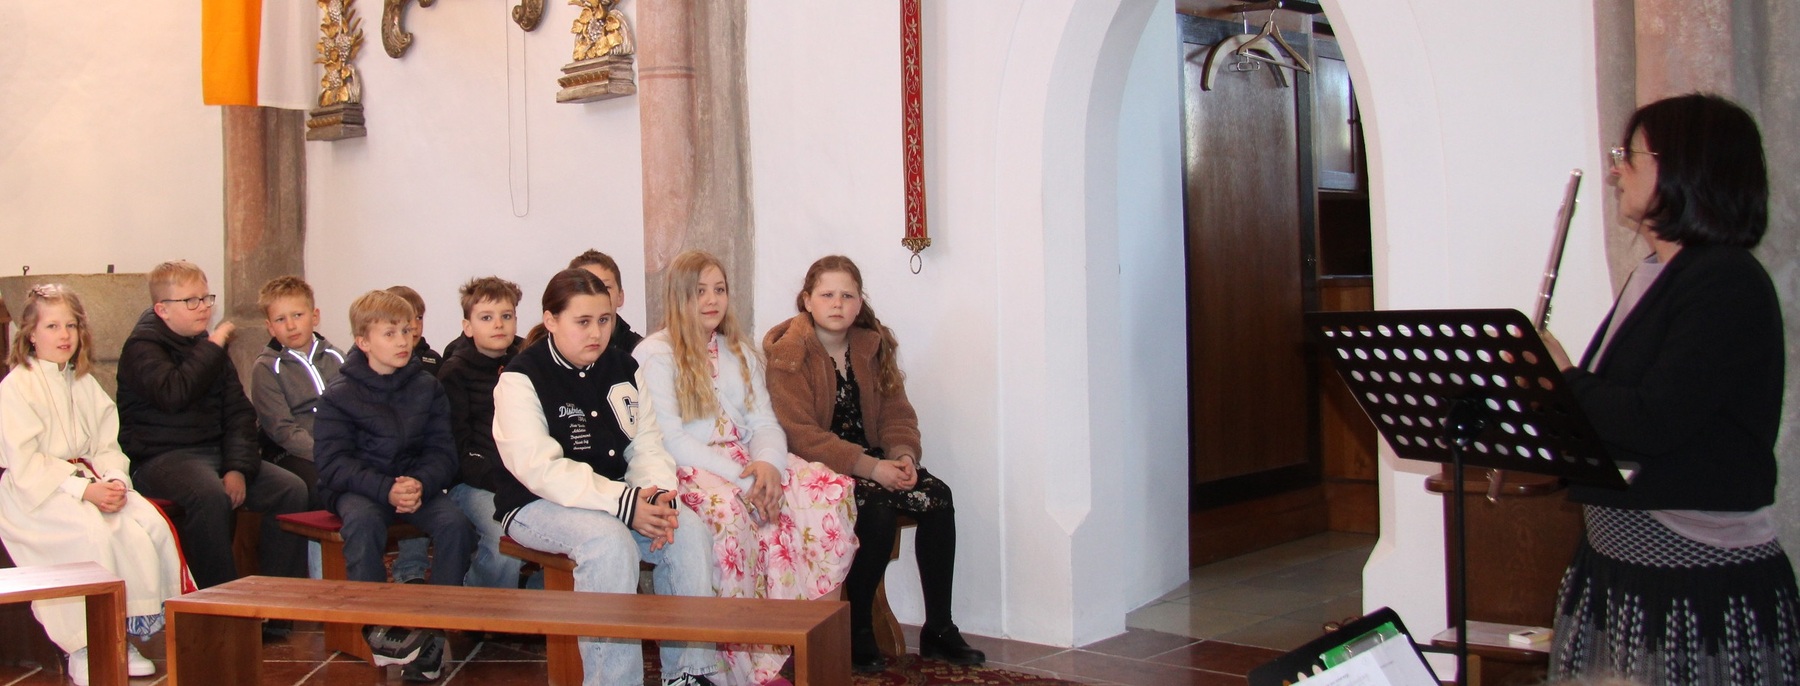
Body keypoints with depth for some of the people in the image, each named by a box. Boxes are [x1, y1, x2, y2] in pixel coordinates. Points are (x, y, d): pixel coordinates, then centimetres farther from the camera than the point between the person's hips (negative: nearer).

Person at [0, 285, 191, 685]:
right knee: (93, 531, -33)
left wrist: (115, 481, -10)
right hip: (35, 494, -6)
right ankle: (82, 651, -22)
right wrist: (83, 490, -22)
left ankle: (124, 635, -10)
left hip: (89, 481, 6)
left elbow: (108, 446, 12)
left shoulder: (85, 383, 16)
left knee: (150, 524, -19)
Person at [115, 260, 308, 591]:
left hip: (215, 451, 7)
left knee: (292, 489, -12)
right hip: (160, 458, -7)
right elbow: (173, 395, -26)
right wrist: (213, 347, -16)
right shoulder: (142, 347, -5)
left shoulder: (208, 346, 16)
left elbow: (239, 411, 11)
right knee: (211, 495, -37)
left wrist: (239, 467, -5)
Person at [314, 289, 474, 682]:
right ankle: (377, 628, -25)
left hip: (418, 484, 2)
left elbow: (443, 452, 2)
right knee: (363, 522, -36)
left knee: (455, 523, -27)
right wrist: (386, 489, -25)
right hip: (358, 487, -2)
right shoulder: (339, 395, -1)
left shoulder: (427, 387, 7)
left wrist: (421, 484, -20)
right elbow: (333, 463, -9)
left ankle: (436, 629, -18)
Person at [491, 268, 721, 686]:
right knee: (610, 541, -34)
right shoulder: (521, 378, -10)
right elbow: (539, 467, -22)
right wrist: (623, 504, -30)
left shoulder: (622, 369, 8)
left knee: (689, 528, -18)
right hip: (537, 506, -5)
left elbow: (646, 443, 4)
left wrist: (659, 494, -19)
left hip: (617, 495, 6)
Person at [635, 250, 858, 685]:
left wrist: (767, 463, -14)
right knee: (730, 508, -39)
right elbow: (669, 440, -11)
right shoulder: (654, 355, -1)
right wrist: (738, 476, -21)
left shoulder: (740, 352, 20)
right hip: (687, 470, -6)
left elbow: (764, 423, 11)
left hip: (745, 462, 6)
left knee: (833, 490, -20)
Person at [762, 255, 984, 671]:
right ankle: (858, 632, -13)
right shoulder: (788, 354, -11)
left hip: (870, 461, 6)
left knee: (937, 497, -16)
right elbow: (800, 435, -20)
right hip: (814, 468, -6)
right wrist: (870, 468, -27)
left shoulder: (874, 346, 9)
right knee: (878, 506, -31)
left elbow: (896, 415, 8)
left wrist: (903, 455, -15)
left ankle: (939, 629, -5)